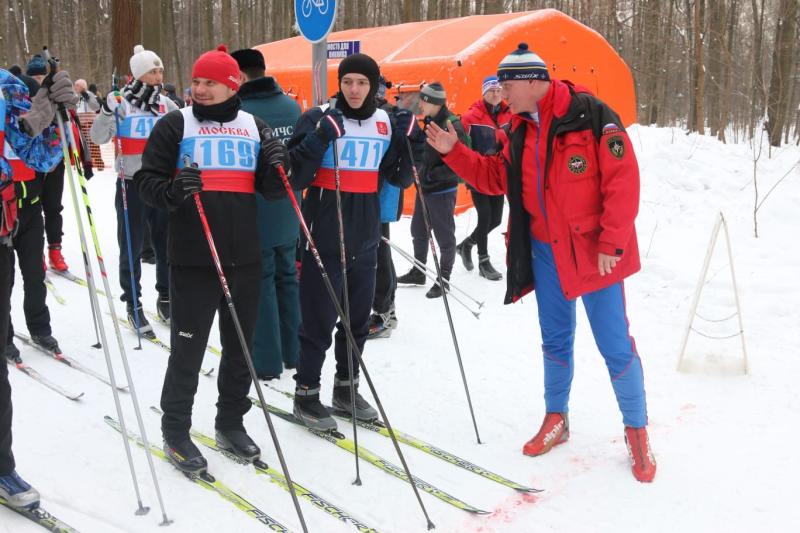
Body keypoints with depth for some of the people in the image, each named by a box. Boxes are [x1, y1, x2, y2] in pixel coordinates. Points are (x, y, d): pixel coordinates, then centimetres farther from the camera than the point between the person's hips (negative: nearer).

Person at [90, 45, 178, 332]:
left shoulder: (166, 104, 7)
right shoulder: (121, 103, -5)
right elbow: (98, 138, -12)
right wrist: (107, 112, -27)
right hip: (132, 184, -3)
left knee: (167, 244, 10)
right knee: (132, 248, 4)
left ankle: (165, 299, 25)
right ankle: (133, 306, 15)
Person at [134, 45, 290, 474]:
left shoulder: (254, 127, 10)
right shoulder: (175, 125, 0)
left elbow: (273, 190, 11)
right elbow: (147, 180, -3)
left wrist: (278, 167, -10)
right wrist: (172, 191, -24)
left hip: (244, 256, 4)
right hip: (193, 257, -4)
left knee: (240, 345, 13)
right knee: (188, 347, 2)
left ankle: (230, 423, 29)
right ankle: (175, 431, 18)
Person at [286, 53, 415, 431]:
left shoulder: (386, 122, 6)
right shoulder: (319, 118, -8)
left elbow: (399, 178, 11)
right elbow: (295, 176, -13)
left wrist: (408, 143, -5)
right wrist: (320, 139, -25)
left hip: (365, 239, 5)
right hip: (325, 239, -5)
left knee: (358, 318, 15)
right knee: (319, 319, 1)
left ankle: (345, 388, 31)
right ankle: (306, 395, 17)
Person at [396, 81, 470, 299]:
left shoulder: (452, 125, -19)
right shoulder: (428, 122, 6)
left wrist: (435, 174, -23)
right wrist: (421, 174, 5)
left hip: (442, 190, -9)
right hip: (424, 187, 9)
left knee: (444, 236, 4)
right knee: (418, 232, 19)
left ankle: (443, 279, 16)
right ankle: (418, 272, 35)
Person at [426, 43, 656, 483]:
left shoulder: (592, 117, -16)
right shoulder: (521, 130, 6)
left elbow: (623, 182, -17)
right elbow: (496, 178, 13)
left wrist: (611, 243, -18)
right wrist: (453, 151, 2)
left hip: (594, 251, -6)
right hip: (546, 251, 6)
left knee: (614, 344, 0)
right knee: (555, 339, 16)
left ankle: (636, 430, 17)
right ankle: (556, 419, 33)